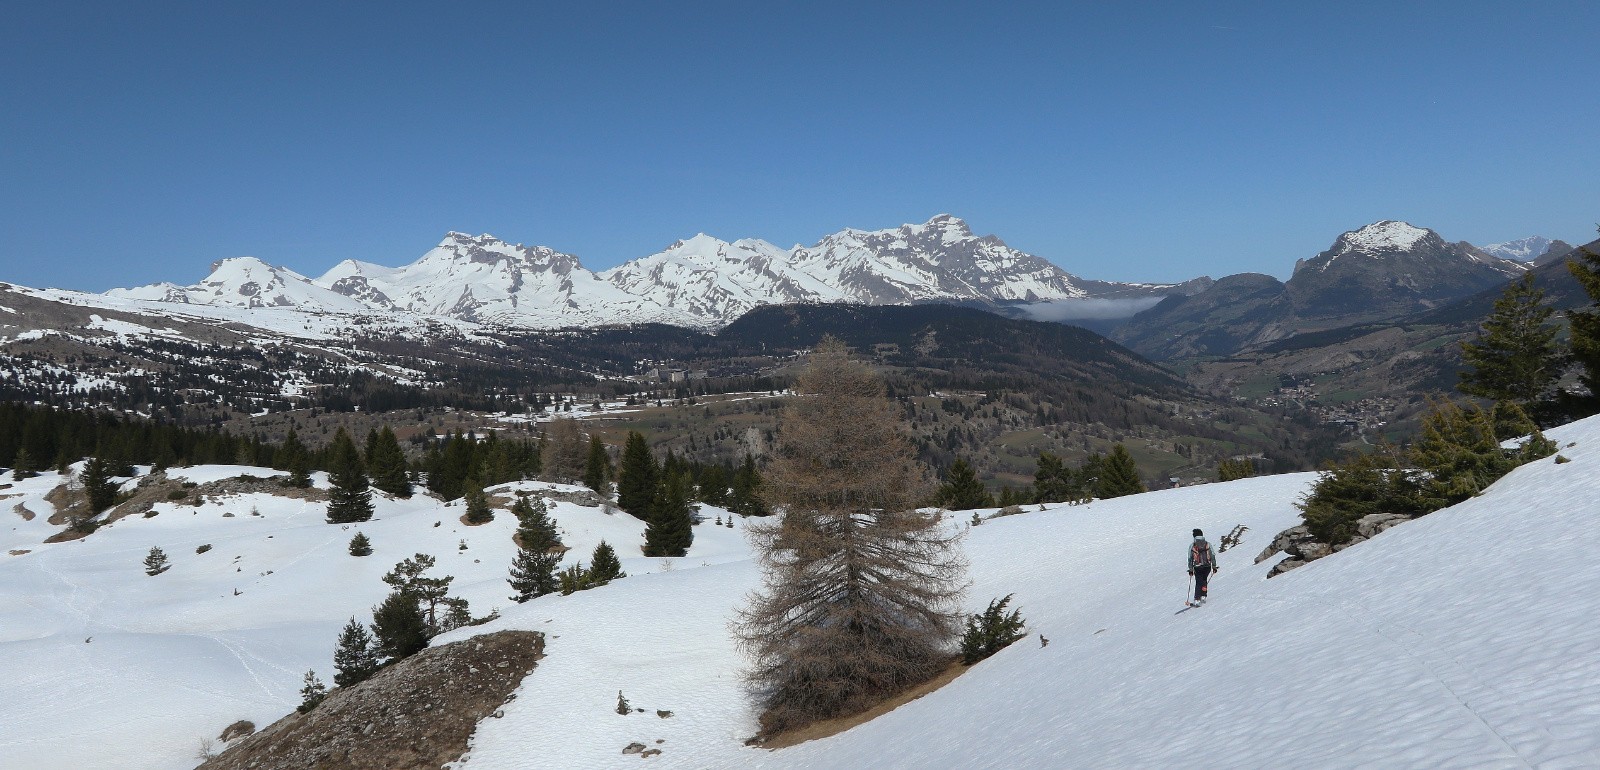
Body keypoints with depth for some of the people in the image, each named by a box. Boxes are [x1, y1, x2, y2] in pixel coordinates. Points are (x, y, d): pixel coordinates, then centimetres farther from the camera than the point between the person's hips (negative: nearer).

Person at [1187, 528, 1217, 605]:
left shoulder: (1192, 546, 3)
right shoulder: (1208, 544, 4)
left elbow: (1190, 558, 4)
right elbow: (1213, 556, 2)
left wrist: (1190, 569, 10)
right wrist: (1214, 566, 8)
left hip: (1197, 567, -1)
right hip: (1207, 567, 1)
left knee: (1198, 583, 7)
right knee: (1204, 580, 22)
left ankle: (1197, 599, -4)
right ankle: (1203, 596, 13)